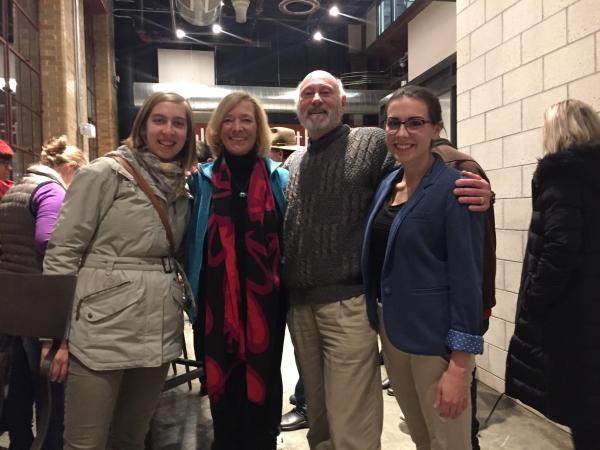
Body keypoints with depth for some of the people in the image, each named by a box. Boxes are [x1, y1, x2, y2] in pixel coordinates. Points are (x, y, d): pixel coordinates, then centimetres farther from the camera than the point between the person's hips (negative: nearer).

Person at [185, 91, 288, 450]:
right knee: (222, 385, 12)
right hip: (216, 303, 1)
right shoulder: (202, 180, 4)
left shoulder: (280, 179, 3)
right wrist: (192, 296, 2)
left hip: (265, 302, 0)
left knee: (263, 382, 12)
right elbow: (193, 242, 7)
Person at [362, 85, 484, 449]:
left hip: (436, 338, -6)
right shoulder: (387, 183, 6)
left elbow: (467, 277, -17)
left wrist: (460, 365, -19)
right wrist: (381, 320, 12)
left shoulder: (454, 187, -15)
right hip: (391, 331, 7)